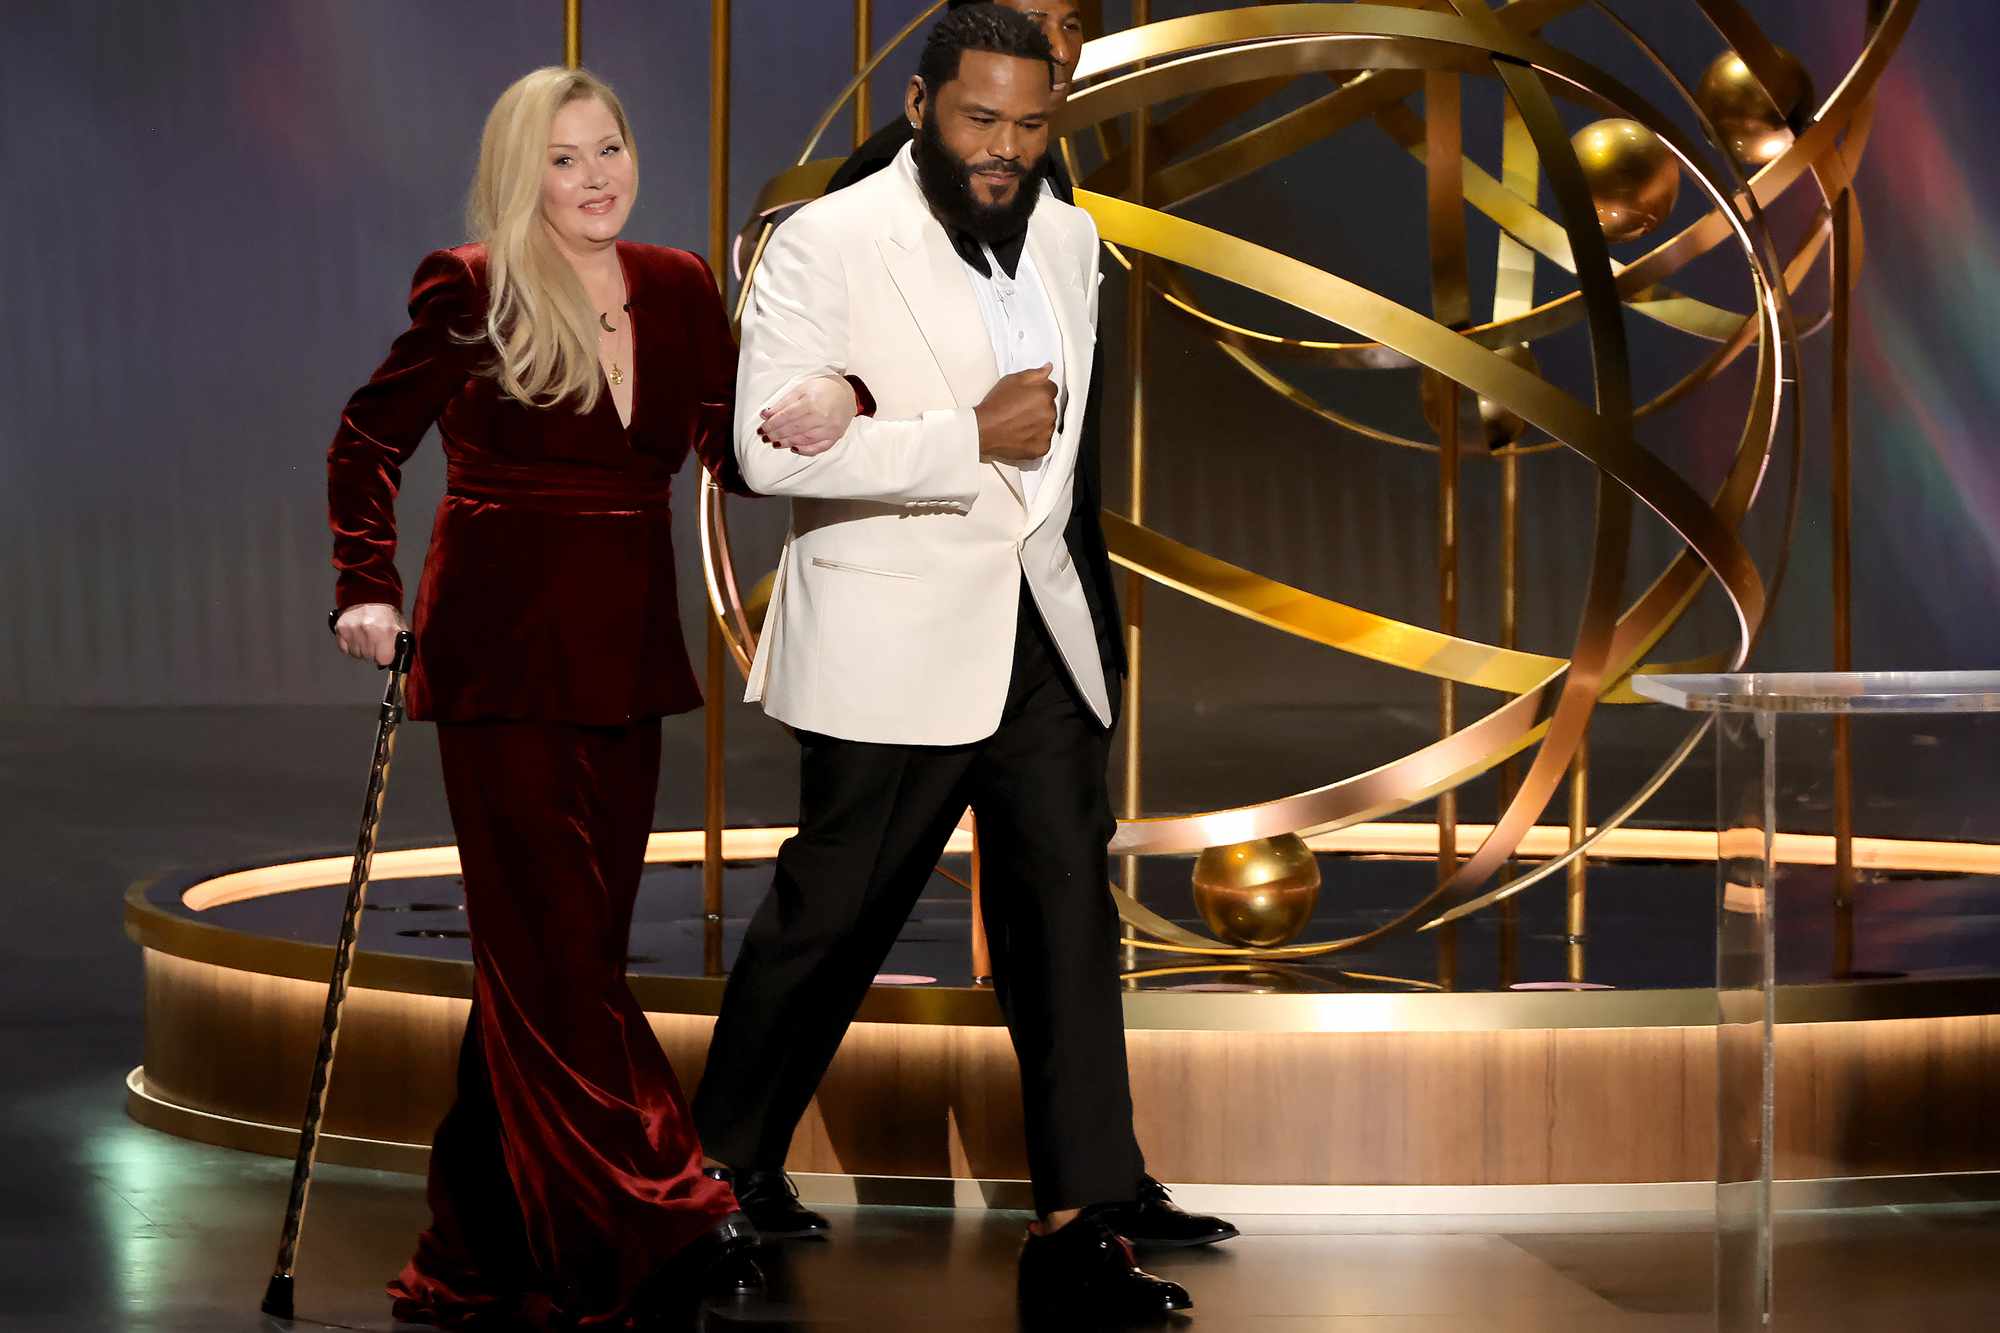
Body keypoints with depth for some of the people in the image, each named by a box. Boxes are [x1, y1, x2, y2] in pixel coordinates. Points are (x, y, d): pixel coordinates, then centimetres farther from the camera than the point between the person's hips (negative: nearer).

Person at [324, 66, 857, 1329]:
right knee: (551, 951, -9)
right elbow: (368, 443, 4)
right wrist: (369, 594, -6)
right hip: (505, 664, -6)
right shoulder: (471, 293, -5)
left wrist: (822, 411, -17)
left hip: (625, 661, 6)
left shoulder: (679, 291, 8)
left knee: (555, 954, 8)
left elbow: (739, 457, 3)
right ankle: (665, 1222, -12)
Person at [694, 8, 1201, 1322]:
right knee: (831, 916, 3)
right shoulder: (829, 242, -11)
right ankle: (721, 1170, 22)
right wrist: (972, 440, -20)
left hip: (1038, 629, 6)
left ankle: (1079, 1225, 2)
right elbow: (771, 447, -20)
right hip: (891, 641, -6)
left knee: (1070, 907, 0)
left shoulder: (1069, 239, 10)